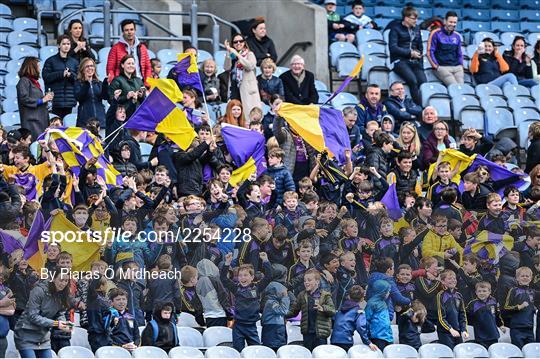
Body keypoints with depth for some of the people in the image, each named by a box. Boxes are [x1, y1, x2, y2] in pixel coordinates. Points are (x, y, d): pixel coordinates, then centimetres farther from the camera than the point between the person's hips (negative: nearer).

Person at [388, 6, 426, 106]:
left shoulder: (416, 29, 21)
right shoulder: (396, 29, 4)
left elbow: (420, 47, 30)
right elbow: (393, 48, -9)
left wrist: (418, 54, 9)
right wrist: (410, 53, -10)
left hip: (414, 61, 5)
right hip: (400, 61, -5)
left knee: (423, 82, -20)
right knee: (413, 81, -29)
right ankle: (420, 107, -30)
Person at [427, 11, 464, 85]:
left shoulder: (457, 36, 19)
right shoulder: (436, 34, 2)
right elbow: (430, 52, 0)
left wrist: (461, 66, 12)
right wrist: (436, 67, -5)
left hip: (457, 68, 5)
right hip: (442, 67, -5)